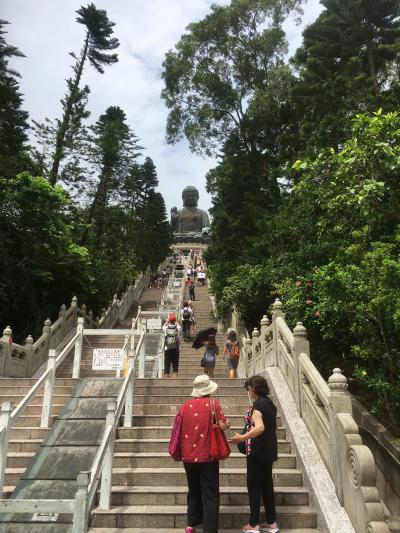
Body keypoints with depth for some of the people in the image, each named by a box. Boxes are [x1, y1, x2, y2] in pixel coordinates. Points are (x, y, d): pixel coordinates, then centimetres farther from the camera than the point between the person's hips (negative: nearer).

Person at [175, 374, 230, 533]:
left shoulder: (185, 405, 1)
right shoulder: (213, 403, -10)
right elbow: (222, 426, -15)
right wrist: (227, 423, 6)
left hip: (188, 456, 4)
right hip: (207, 456, -4)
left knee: (193, 491, 22)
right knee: (210, 495, 4)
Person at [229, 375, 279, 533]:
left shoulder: (257, 404, -17)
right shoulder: (269, 403, 9)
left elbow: (259, 427, -30)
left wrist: (242, 438, -30)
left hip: (257, 451, -8)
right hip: (269, 450, 8)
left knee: (254, 486, 3)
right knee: (267, 485, 14)